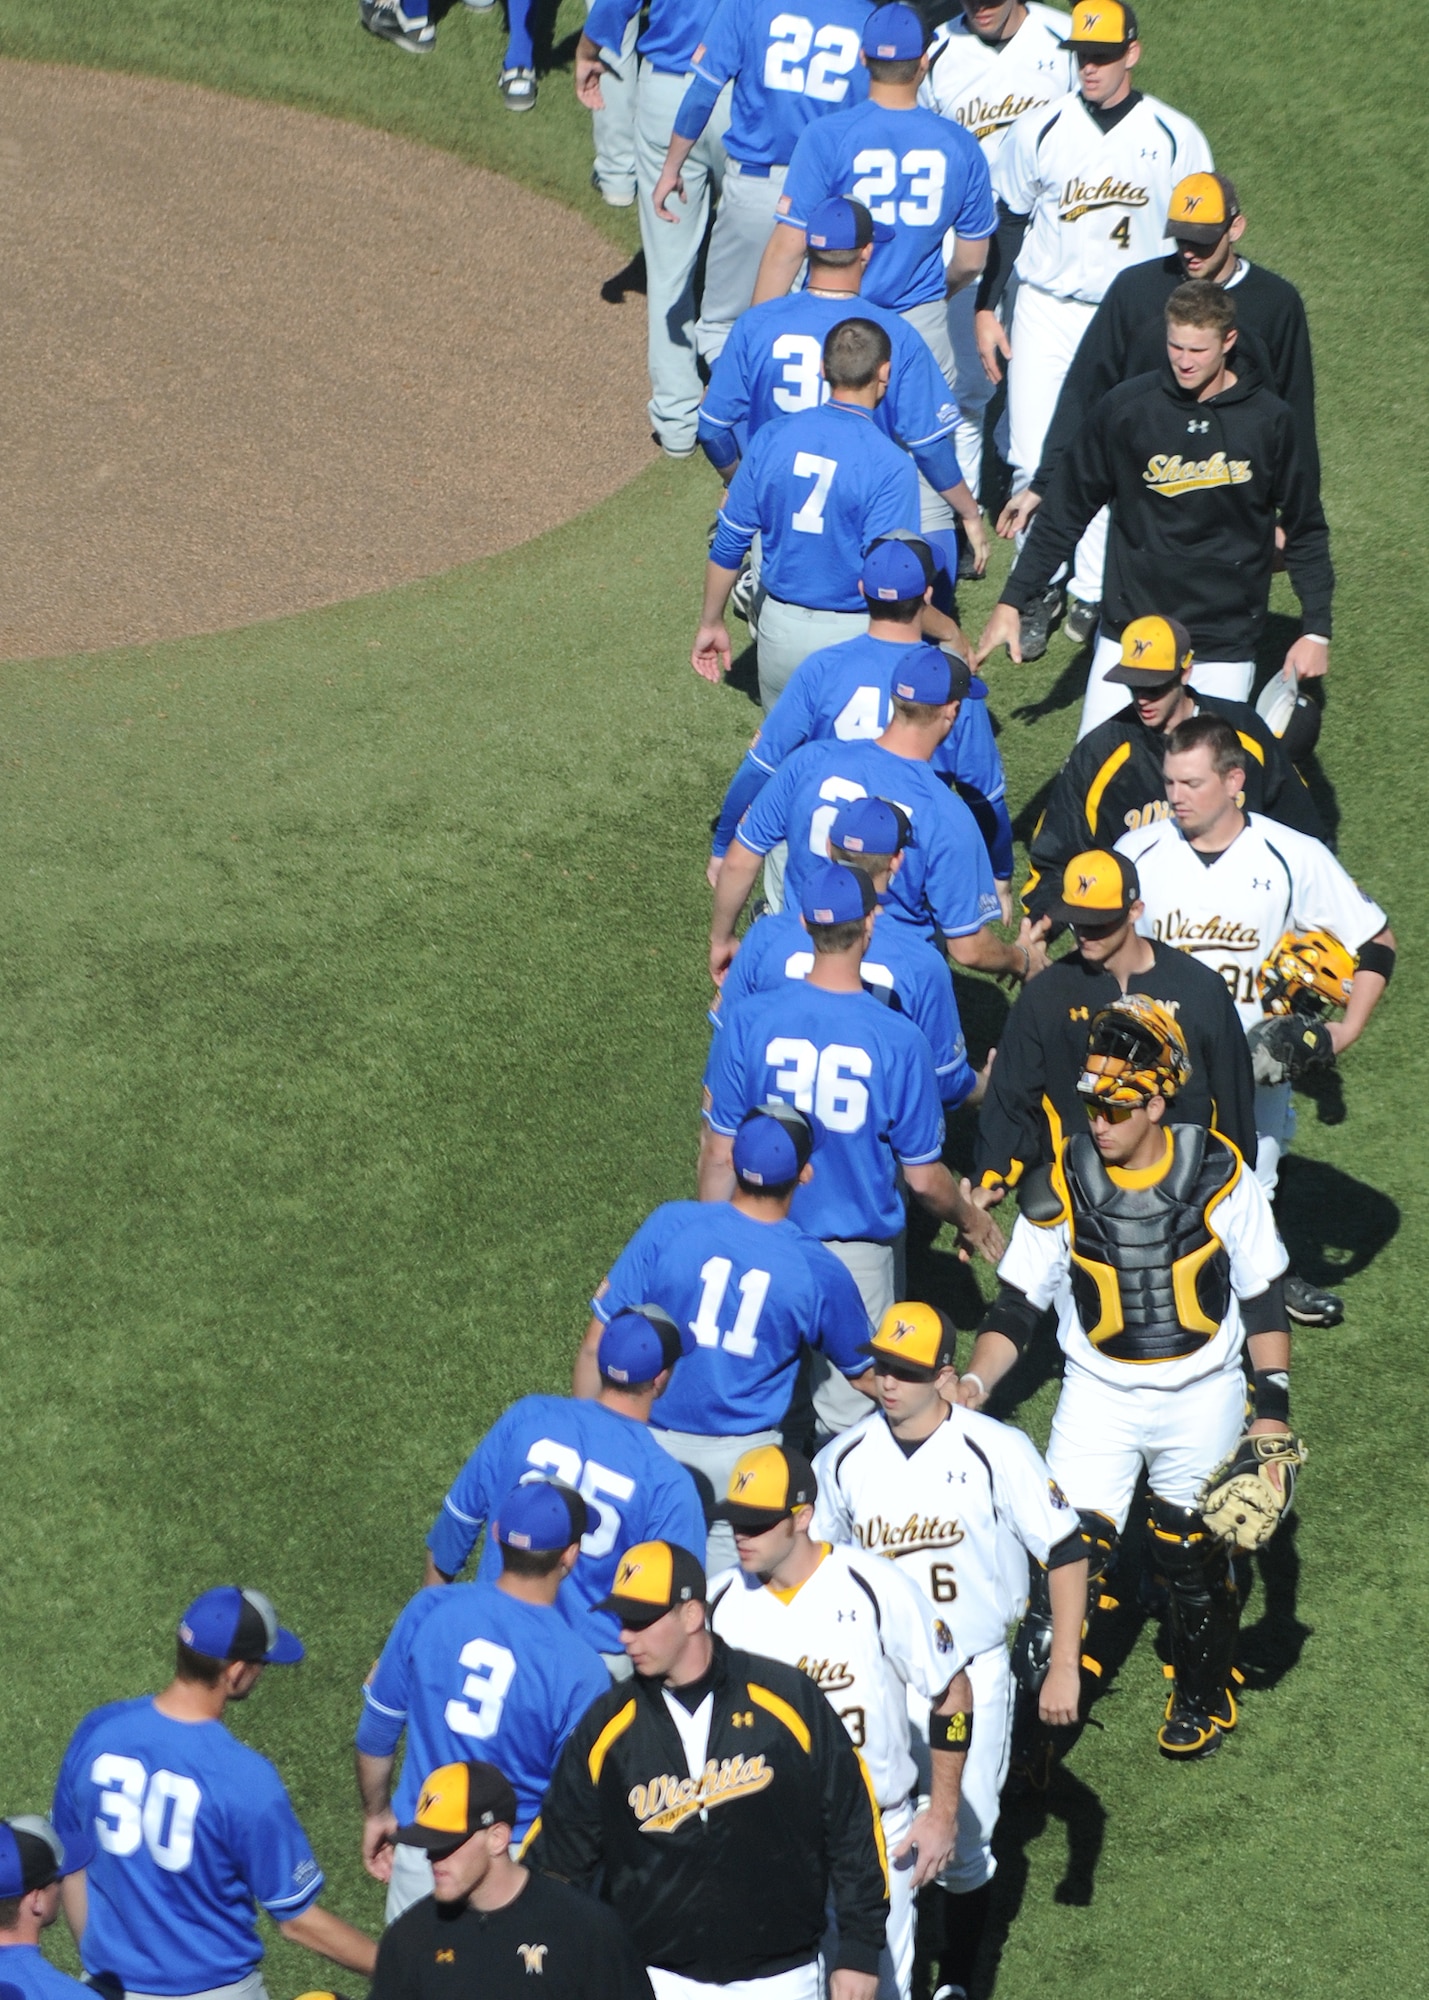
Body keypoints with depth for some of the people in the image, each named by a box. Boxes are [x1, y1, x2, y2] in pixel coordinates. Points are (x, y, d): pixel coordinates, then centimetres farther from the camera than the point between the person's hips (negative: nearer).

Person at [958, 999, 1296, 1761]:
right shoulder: (1063, 1185, -10)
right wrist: (975, 1382, -20)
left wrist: (1274, 1407, -6)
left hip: (1202, 1396, -1)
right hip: (1098, 1392, 1)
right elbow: (1016, 1305, -4)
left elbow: (1262, 1297, -4)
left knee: (1194, 1555, 11)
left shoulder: (1217, 1174, -14)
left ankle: (1203, 1697, 34)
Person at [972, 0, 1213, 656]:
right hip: (1046, 312, 1)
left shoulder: (1175, 140, -5)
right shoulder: (1040, 130, -2)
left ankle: (1093, 594, 14)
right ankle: (1039, 588, 10)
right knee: (1033, 460, -6)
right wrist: (986, 310, 3)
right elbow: (1006, 220, 7)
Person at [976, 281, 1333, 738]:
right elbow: (1066, 511, 5)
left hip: (1225, 643, -1)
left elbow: (1305, 528, 8)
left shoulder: (1268, 420, -3)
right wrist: (1012, 601, 3)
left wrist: (1316, 629, 6)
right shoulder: (1125, 409, -4)